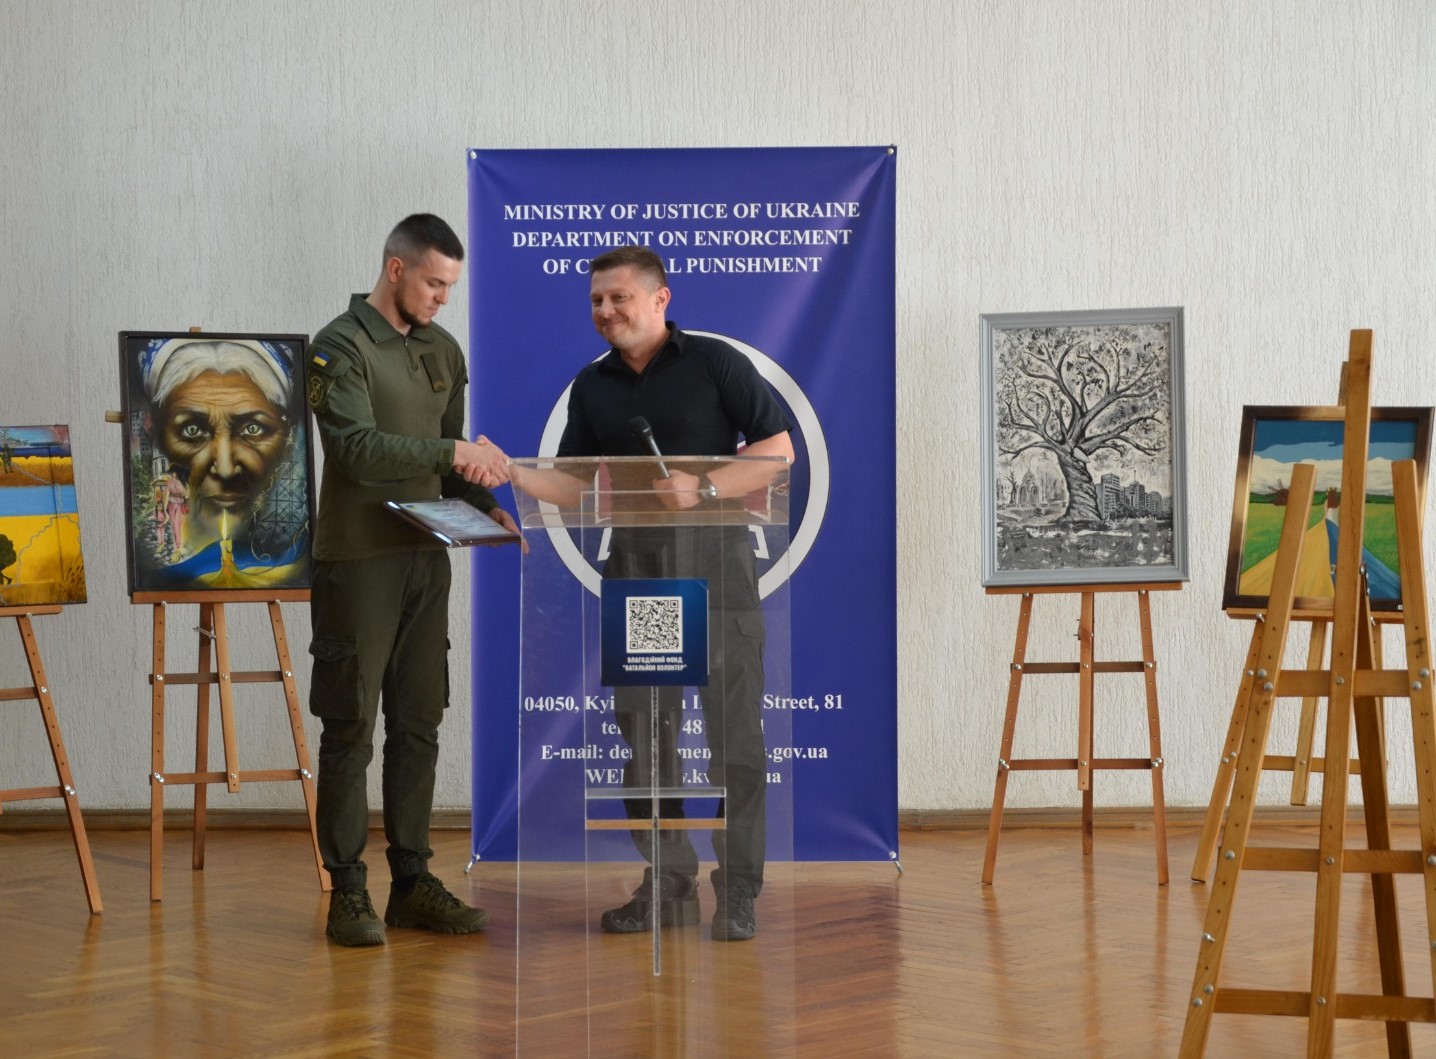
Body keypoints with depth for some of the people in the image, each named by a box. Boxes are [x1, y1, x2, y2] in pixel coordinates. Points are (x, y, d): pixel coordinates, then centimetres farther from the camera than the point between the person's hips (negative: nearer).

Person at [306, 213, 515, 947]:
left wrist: (487, 507, 2)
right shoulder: (341, 347, -9)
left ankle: (412, 882, 16)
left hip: (426, 559, 7)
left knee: (418, 724, 9)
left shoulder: (443, 351, 14)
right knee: (351, 728, -2)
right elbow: (356, 447, -22)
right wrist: (452, 452, -29)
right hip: (358, 562, -7)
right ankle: (348, 892, 4)